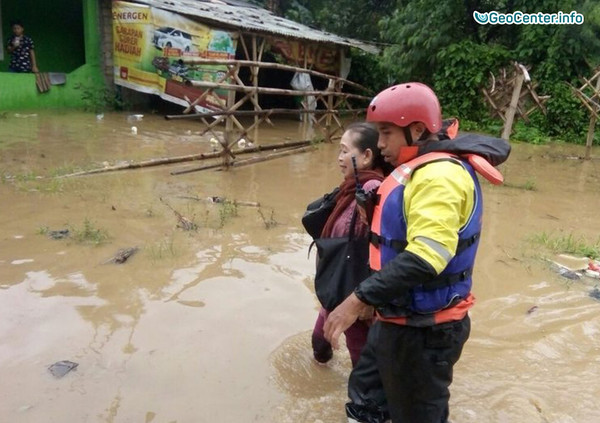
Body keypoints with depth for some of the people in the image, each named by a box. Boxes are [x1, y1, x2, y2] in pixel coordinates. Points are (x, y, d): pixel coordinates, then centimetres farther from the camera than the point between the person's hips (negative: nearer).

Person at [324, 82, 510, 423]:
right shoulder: (419, 171, 12)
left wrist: (360, 299, -33)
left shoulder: (438, 175, -22)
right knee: (365, 394, 24)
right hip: (401, 320, 10)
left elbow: (426, 257, -34)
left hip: (423, 330, -10)